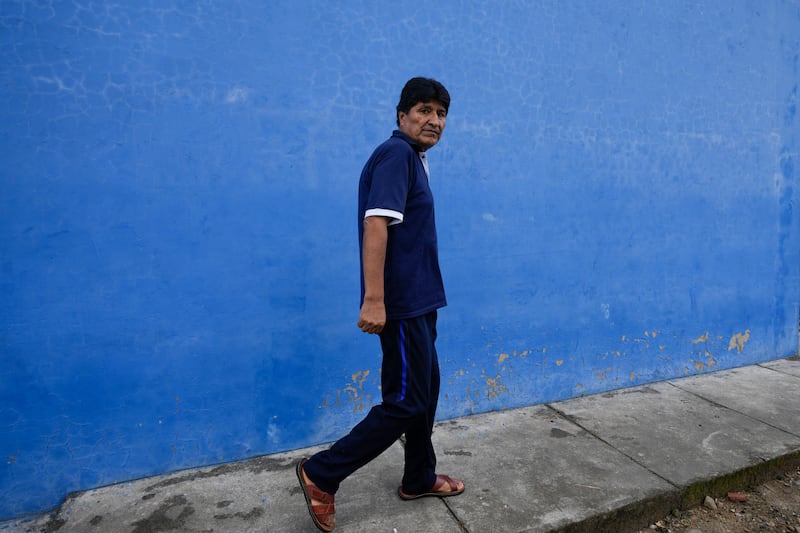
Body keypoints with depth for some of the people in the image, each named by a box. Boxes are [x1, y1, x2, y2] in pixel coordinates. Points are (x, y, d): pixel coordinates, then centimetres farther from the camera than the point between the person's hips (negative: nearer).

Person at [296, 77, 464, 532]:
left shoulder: (413, 159, 17)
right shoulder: (396, 154, -13)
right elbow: (375, 223, -24)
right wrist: (373, 299, -30)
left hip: (417, 299, 10)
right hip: (401, 303, -10)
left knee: (425, 391, 17)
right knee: (405, 402, -3)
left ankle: (419, 479, 34)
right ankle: (322, 474, 10)